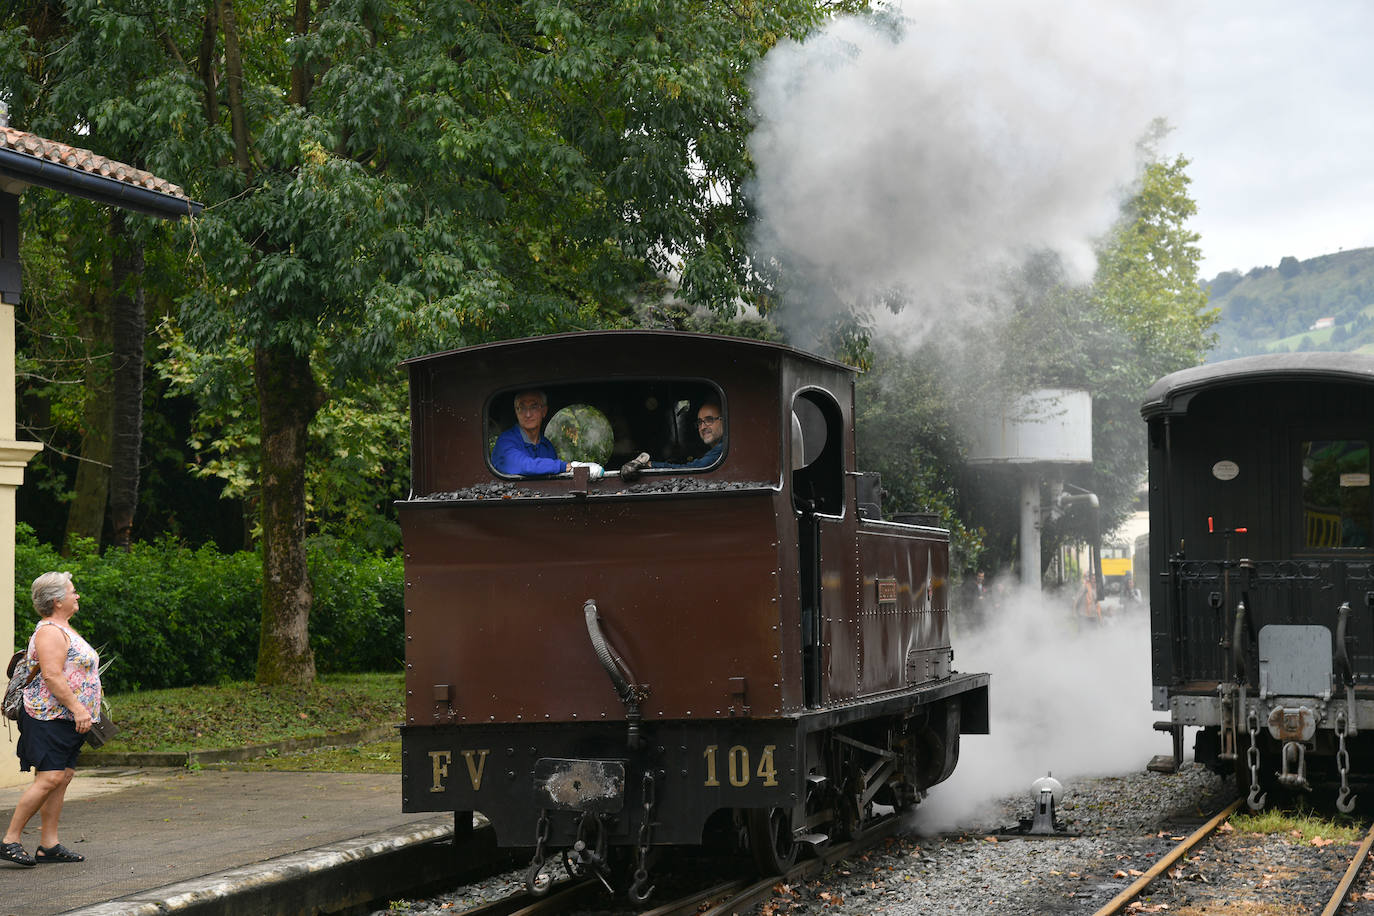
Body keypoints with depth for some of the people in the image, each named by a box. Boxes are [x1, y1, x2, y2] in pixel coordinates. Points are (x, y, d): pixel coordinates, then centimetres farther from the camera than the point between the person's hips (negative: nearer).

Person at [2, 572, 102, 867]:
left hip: (67, 720, 11)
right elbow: (51, 676, -22)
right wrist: (77, 708, -24)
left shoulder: (63, 630, 19)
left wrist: (85, 710, 24)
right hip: (50, 718, -11)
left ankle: (49, 845, 8)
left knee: (63, 777, 6)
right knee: (50, 778, -14)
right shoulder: (50, 632, -14)